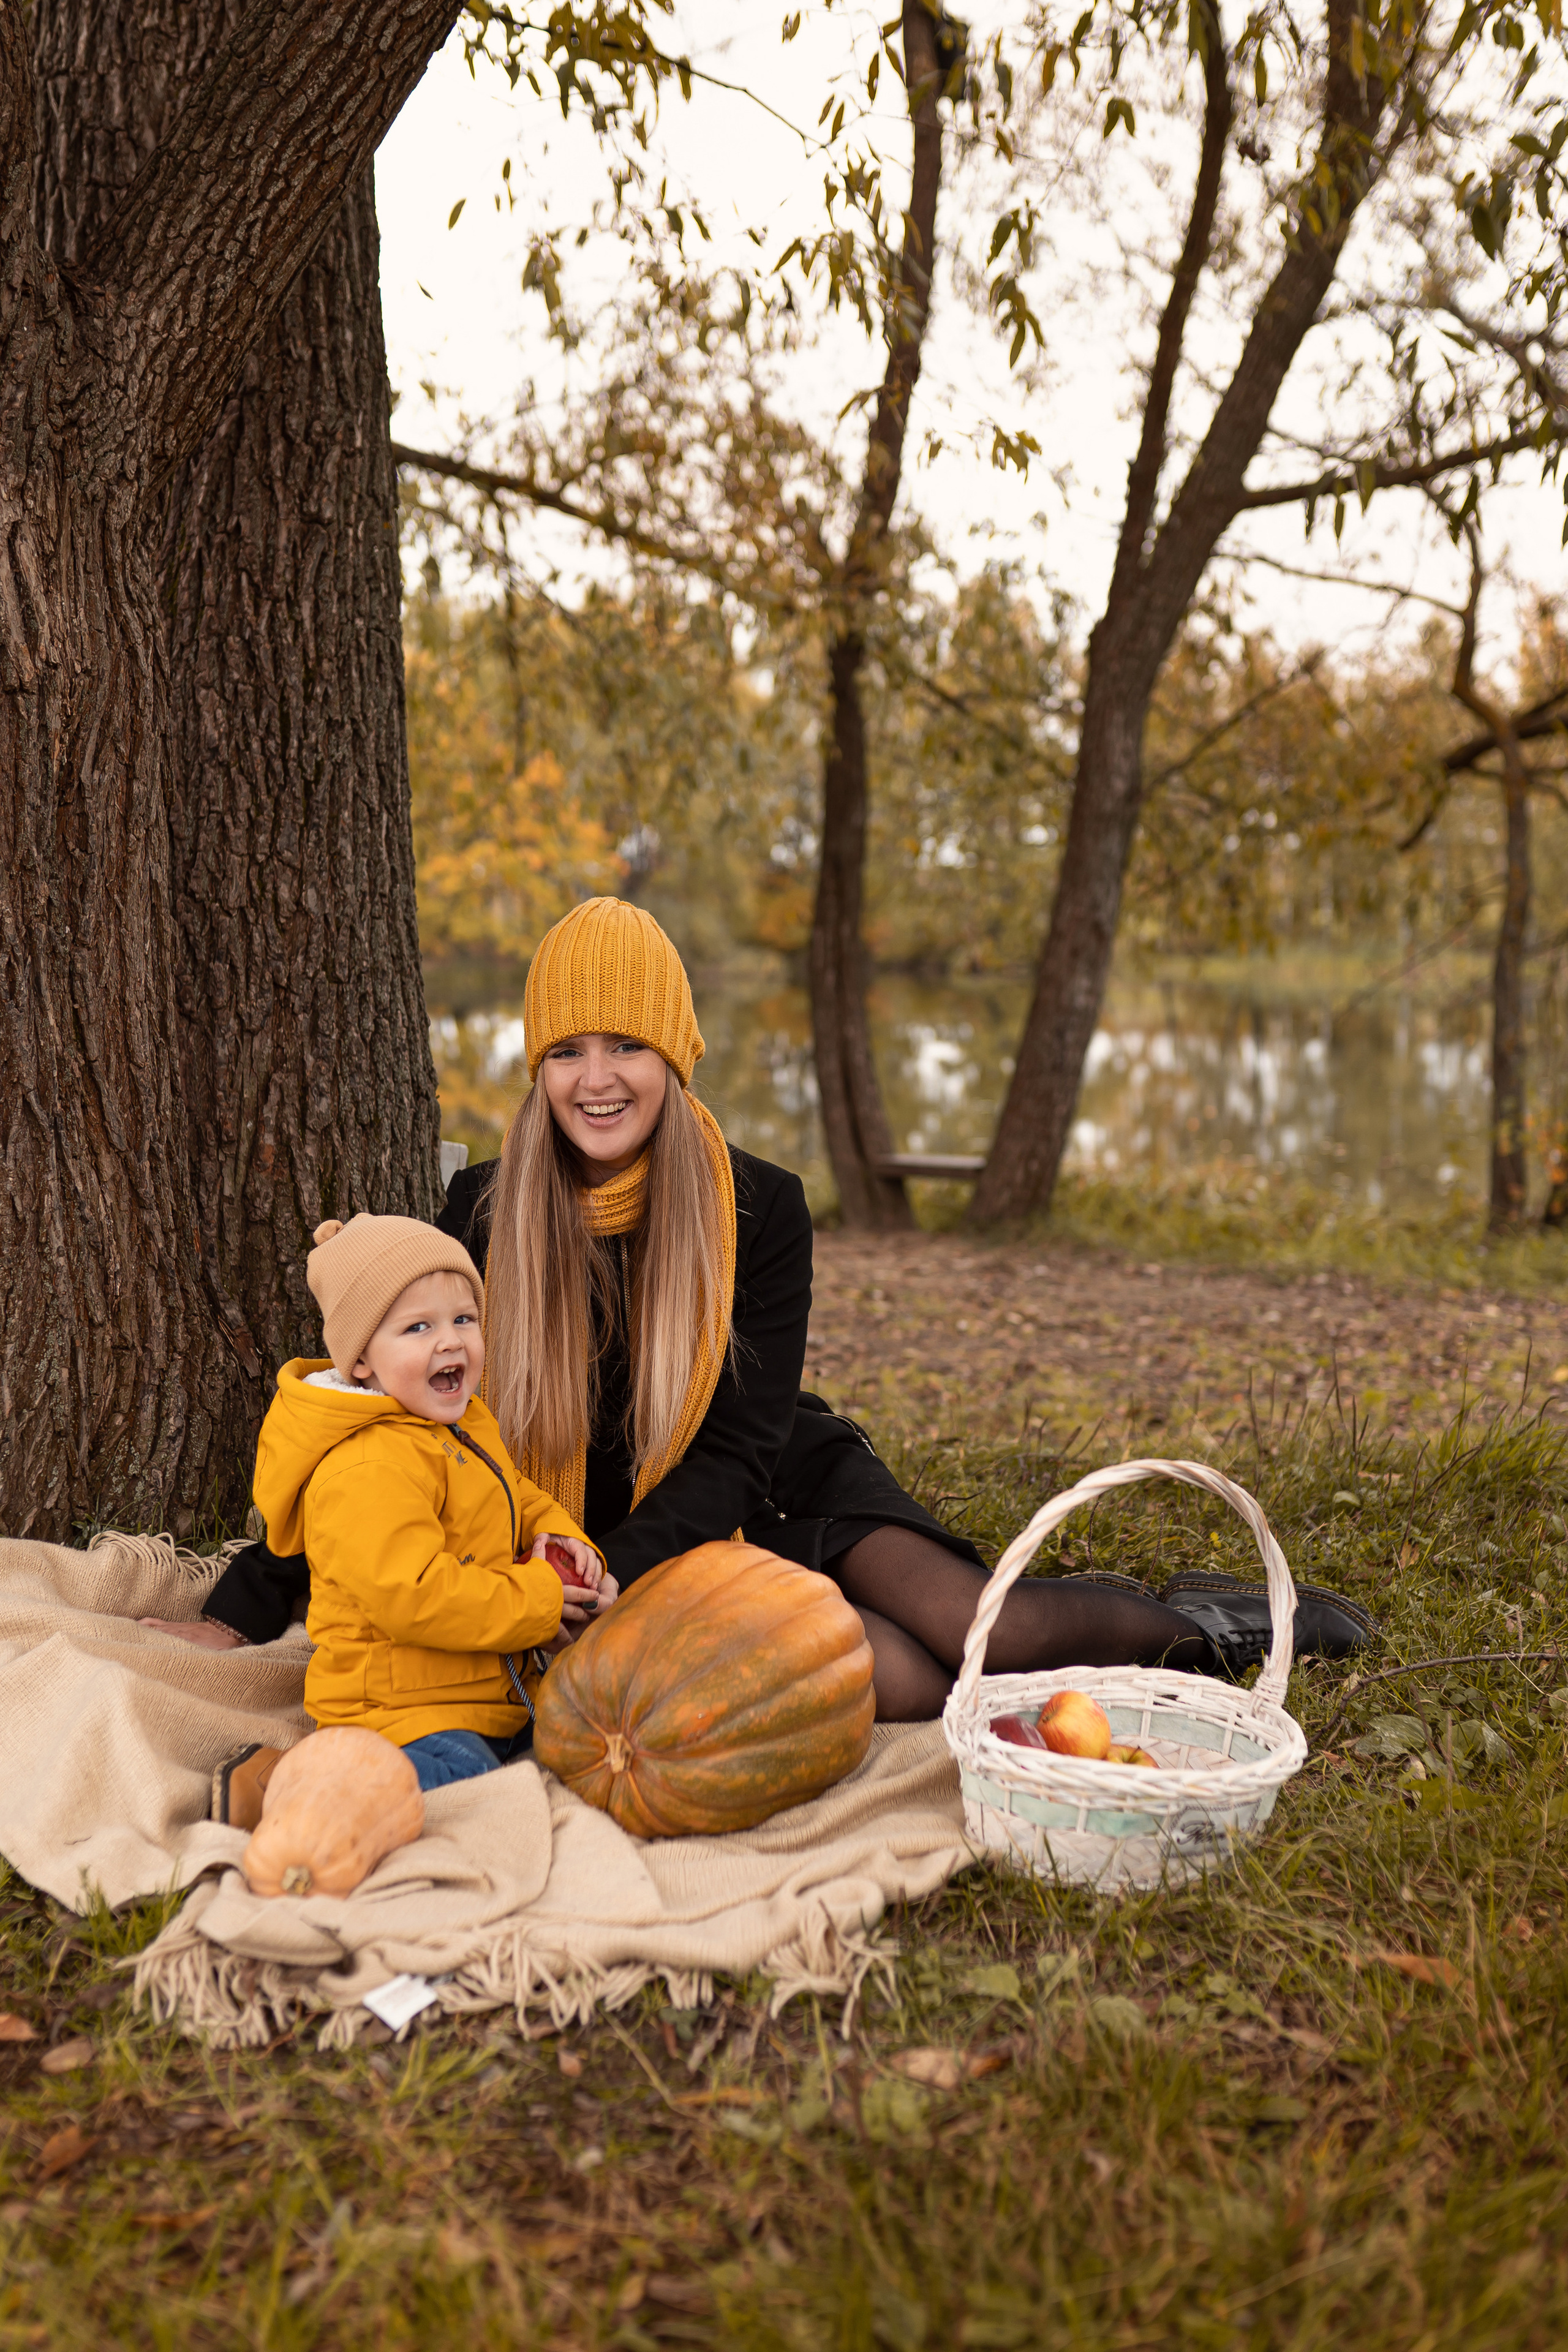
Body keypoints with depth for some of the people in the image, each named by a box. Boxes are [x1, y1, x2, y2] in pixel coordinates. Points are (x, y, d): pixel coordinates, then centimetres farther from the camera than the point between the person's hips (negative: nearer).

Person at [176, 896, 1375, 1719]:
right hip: (617, 1534, 0)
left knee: (981, 1634, -24)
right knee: (910, 1687, -25)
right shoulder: (490, 1215, -10)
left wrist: (611, 1576, -32)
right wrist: (247, 1609, -13)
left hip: (786, 1491, 1)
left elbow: (744, 1447, -15)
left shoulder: (759, 1207, -13)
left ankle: (1186, 1622, 8)